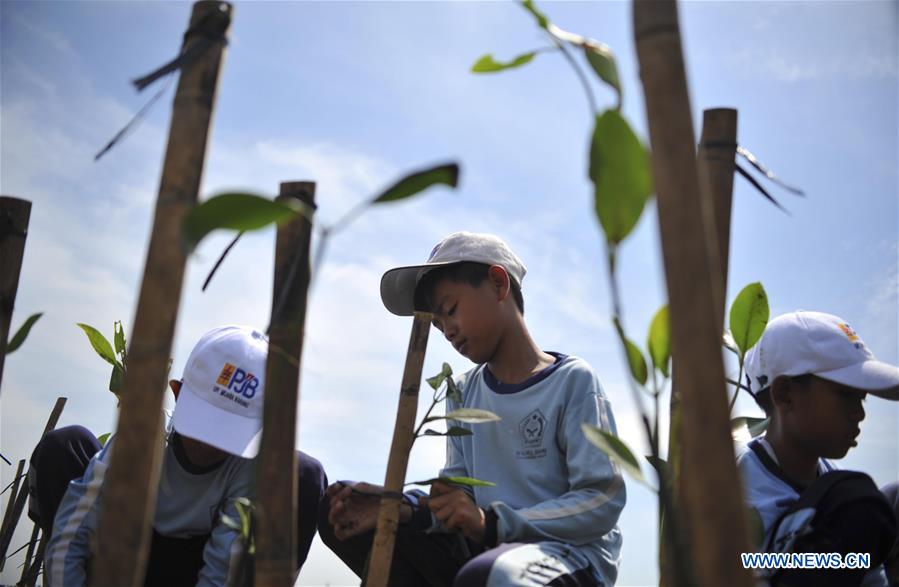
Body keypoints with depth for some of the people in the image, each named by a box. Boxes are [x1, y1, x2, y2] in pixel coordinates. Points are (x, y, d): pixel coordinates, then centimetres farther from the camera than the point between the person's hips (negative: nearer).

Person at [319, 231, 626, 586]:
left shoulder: (572, 381, -9)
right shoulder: (463, 393, 11)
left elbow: (603, 502, -15)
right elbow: (459, 489, 8)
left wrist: (492, 523, -24)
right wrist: (400, 508, -14)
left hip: (573, 554, -6)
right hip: (486, 548, 7)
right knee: (343, 515, -3)